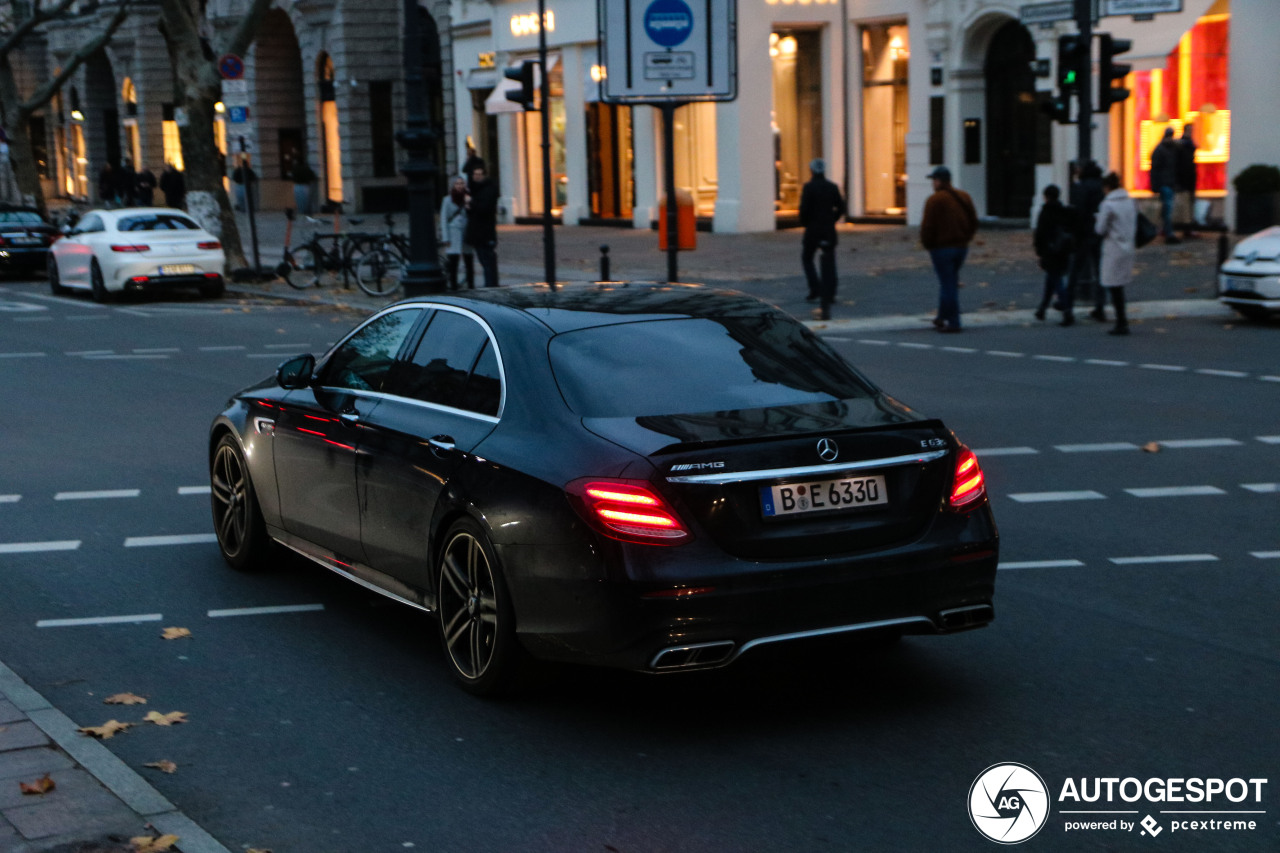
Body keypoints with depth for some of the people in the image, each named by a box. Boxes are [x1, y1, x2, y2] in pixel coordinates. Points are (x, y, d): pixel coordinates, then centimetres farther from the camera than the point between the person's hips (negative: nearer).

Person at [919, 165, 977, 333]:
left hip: (942, 248, -7)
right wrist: (964, 238, 18)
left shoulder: (935, 200, -15)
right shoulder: (963, 197, 8)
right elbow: (973, 223, 12)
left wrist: (927, 243, 0)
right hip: (961, 247, 7)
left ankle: (953, 322, -3)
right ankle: (942, 317, 26)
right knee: (951, 283, 18)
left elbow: (928, 226, -16)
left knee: (947, 284, -3)